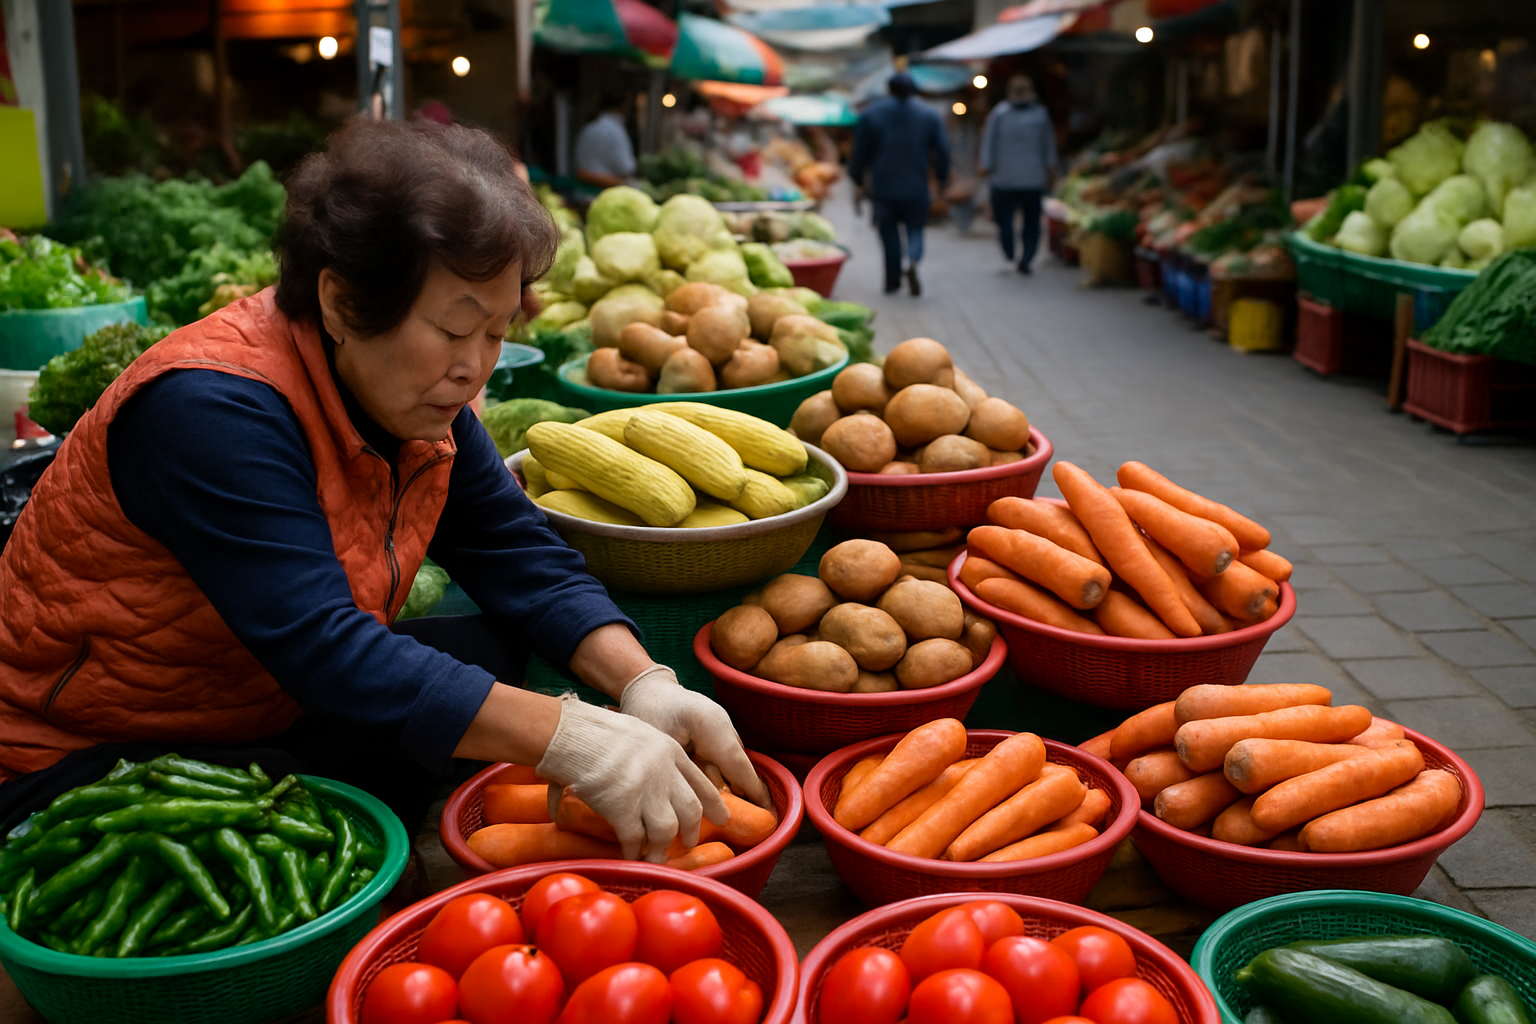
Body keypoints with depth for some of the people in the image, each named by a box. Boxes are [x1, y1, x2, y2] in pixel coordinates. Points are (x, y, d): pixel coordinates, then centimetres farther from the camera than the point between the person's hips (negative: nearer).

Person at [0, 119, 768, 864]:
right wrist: (574, 741, -39)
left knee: (499, 654, -9)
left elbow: (524, 559, -4)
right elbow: (322, 650, -36)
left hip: (266, 724, 8)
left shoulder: (415, 396, -4)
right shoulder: (211, 409, -29)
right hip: (85, 764, -7)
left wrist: (644, 686, -22)